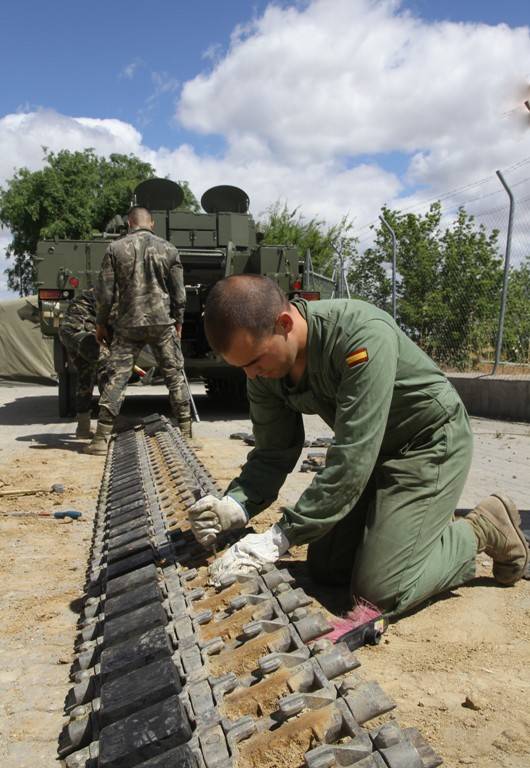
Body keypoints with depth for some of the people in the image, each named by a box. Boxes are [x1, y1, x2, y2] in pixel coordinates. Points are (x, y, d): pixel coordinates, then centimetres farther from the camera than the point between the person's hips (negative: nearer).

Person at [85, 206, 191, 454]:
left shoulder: (116, 248, 0)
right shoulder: (168, 249, 2)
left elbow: (105, 292, -2)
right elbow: (179, 294, 3)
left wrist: (100, 323, 9)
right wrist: (178, 322, 14)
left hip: (128, 324, 0)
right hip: (163, 322, 0)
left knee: (116, 378, 4)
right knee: (175, 376, 10)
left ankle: (101, 438, 3)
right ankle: (185, 432, 14)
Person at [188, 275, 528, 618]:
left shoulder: (363, 335, -35)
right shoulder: (265, 372, -12)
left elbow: (351, 459, -35)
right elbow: (273, 454, -4)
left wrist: (279, 538, -32)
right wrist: (234, 506, -24)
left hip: (430, 442, -7)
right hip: (371, 452, 7)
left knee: (378, 592, -12)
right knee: (325, 569, 10)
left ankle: (484, 529, 10)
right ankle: (426, 521, 27)